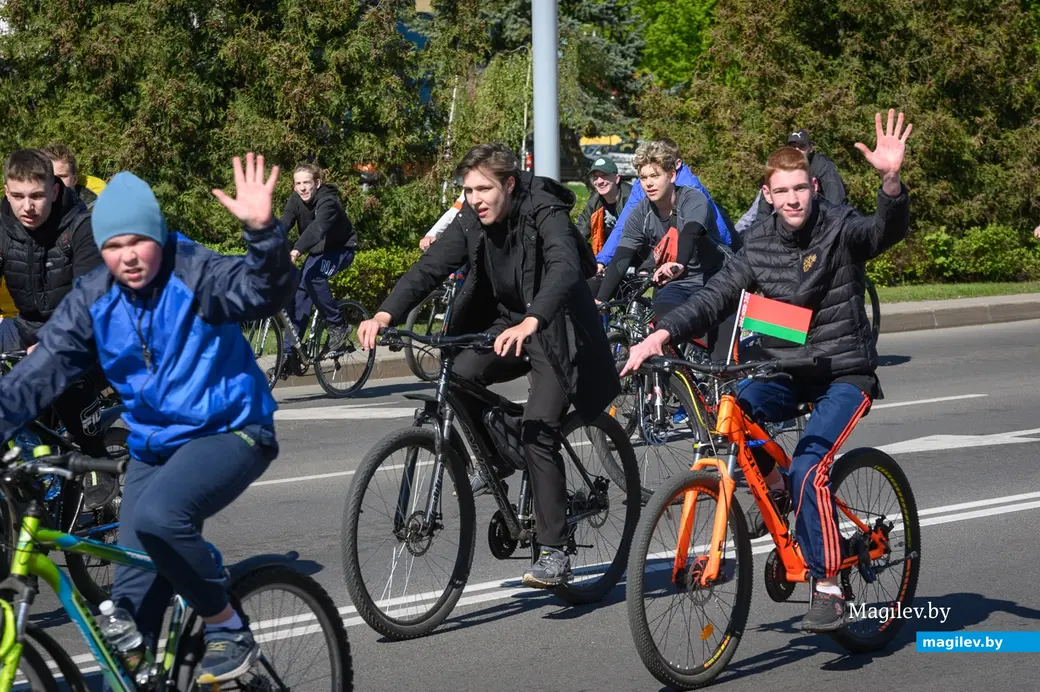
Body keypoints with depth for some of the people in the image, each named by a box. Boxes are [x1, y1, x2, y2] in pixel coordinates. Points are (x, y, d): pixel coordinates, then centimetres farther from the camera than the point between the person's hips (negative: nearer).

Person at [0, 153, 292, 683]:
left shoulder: (196, 273, -16)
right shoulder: (91, 301, -3)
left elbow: (261, 293, -34)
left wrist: (263, 232, -53)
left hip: (229, 431, -6)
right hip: (153, 446, 6)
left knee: (158, 516, -33)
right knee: (133, 597, 2)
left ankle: (229, 630, -14)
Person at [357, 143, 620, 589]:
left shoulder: (545, 216, -23)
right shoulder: (470, 222, -7)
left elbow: (565, 269, -40)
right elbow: (429, 268, -16)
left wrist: (529, 324, -58)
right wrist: (385, 314, -34)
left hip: (554, 330, -6)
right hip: (505, 322, 6)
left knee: (537, 431, -18)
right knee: (456, 380, -21)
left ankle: (554, 553, -11)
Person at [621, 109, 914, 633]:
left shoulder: (840, 230, -10)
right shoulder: (759, 245, 1)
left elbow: (889, 230, -30)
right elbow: (714, 298, -2)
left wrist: (891, 180, -51)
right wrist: (661, 335, -17)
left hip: (845, 374, -4)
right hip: (786, 371, 4)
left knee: (807, 470, -25)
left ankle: (828, 585, -11)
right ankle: (771, 486, 1)